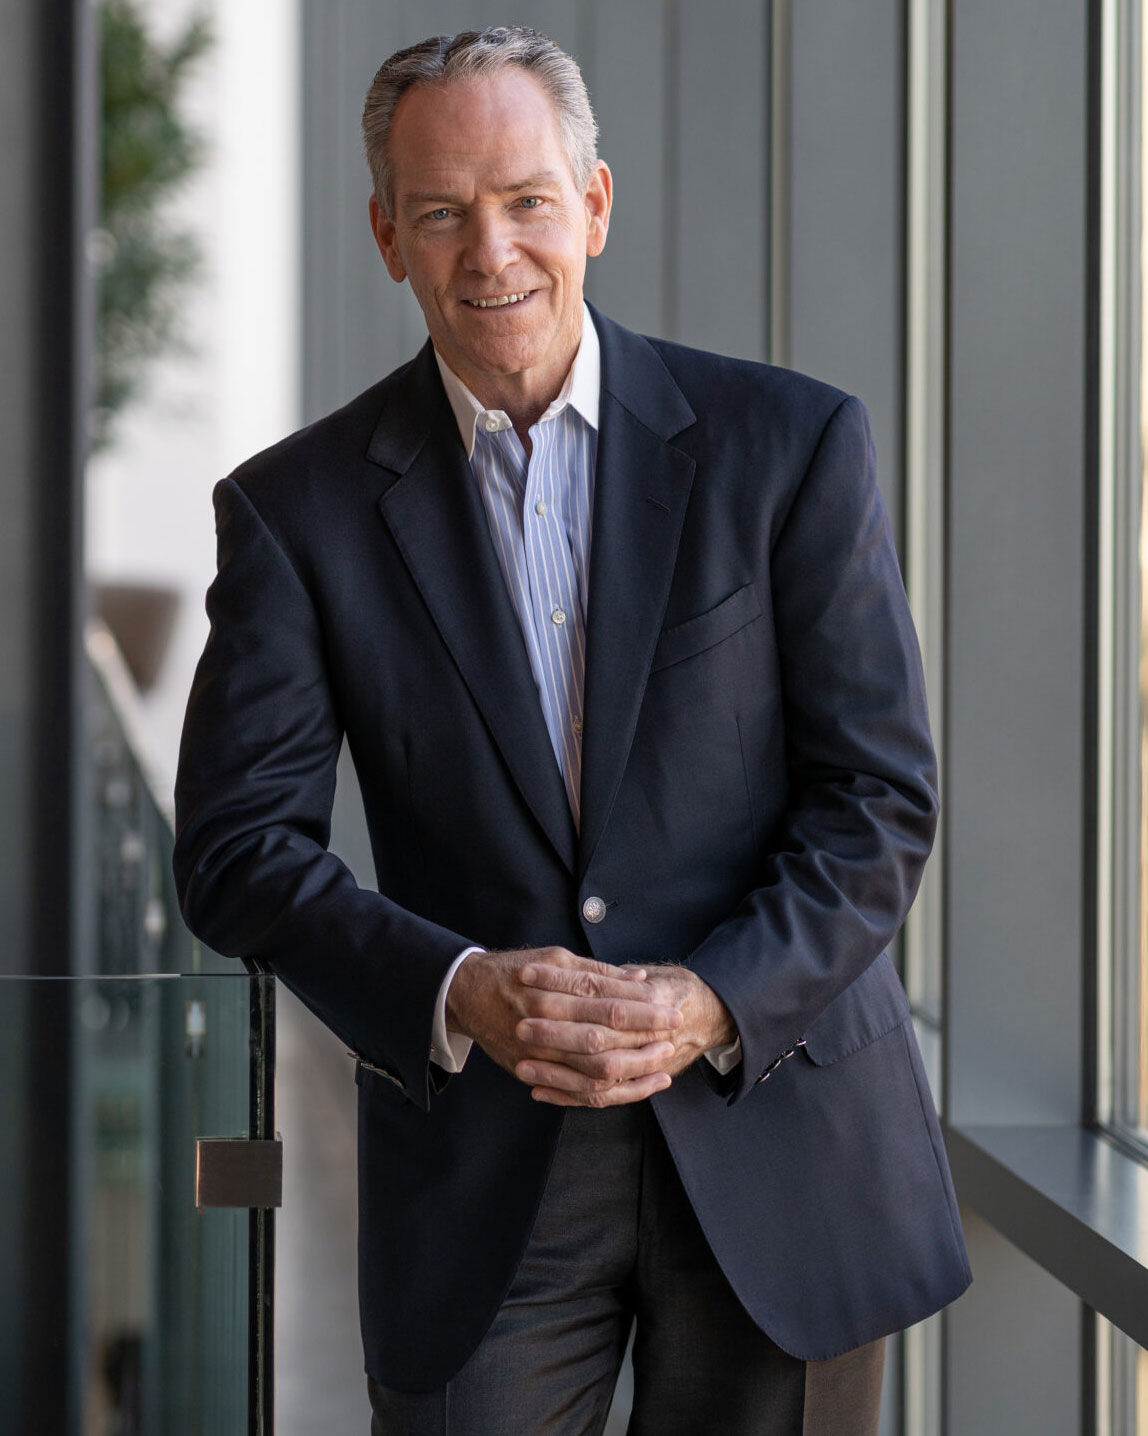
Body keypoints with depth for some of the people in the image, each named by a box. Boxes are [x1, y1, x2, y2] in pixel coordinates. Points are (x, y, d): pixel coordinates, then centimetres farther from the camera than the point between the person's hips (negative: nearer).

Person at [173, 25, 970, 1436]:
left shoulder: (790, 445, -1)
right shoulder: (300, 509, 1)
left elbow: (882, 796, -2)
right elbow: (237, 848, -4)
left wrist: (714, 1001, -17)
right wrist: (461, 993, -19)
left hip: (781, 1130, 0)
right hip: (480, 1167, 0)